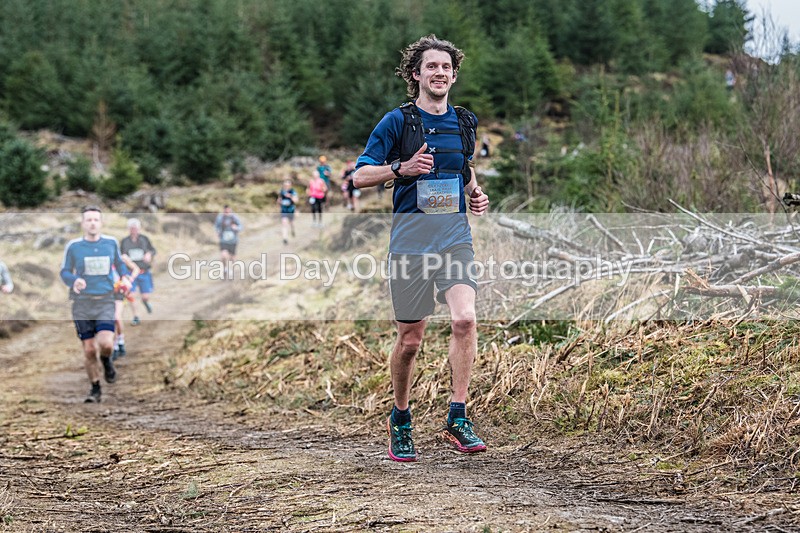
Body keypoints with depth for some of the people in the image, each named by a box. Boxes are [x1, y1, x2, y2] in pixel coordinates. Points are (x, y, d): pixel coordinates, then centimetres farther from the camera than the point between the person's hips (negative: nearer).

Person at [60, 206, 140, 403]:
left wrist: (125, 277, 4)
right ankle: (95, 388, 20)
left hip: (105, 301, 0)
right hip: (82, 303, 0)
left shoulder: (111, 243, 5)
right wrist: (74, 281, -15)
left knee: (105, 343, -20)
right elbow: (65, 272, 7)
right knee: (89, 350, 0)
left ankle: (106, 360, 16)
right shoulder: (73, 246, 0)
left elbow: (119, 262, 23)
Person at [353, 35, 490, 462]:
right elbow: (360, 175, -2)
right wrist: (402, 168, -19)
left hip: (456, 238, 3)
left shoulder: (464, 123, 13)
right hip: (410, 240, -2)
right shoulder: (397, 121, 0)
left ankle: (457, 420, -14)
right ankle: (399, 420, 24)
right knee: (410, 339, 3)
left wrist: (475, 195, 9)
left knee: (464, 319, -20)